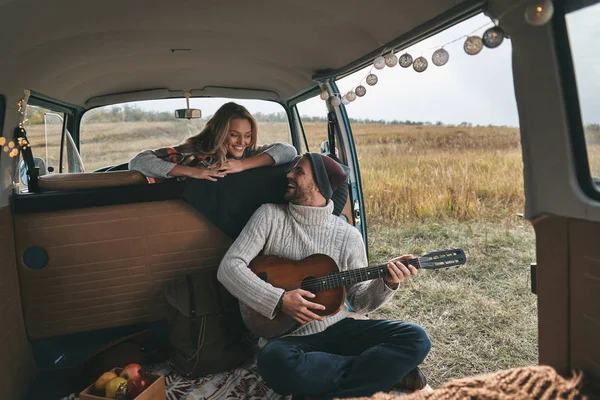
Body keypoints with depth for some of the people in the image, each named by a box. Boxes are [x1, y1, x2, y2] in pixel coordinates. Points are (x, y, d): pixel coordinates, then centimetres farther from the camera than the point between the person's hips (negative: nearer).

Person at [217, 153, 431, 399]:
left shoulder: (348, 236, 0)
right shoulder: (270, 215, -3)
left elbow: (359, 301, 5)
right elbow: (229, 267, -10)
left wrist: (387, 283, -16)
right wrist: (279, 300, -21)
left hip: (337, 328, 2)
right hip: (288, 336, -1)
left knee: (415, 338, -13)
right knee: (275, 362, -37)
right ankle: (386, 371, -16)